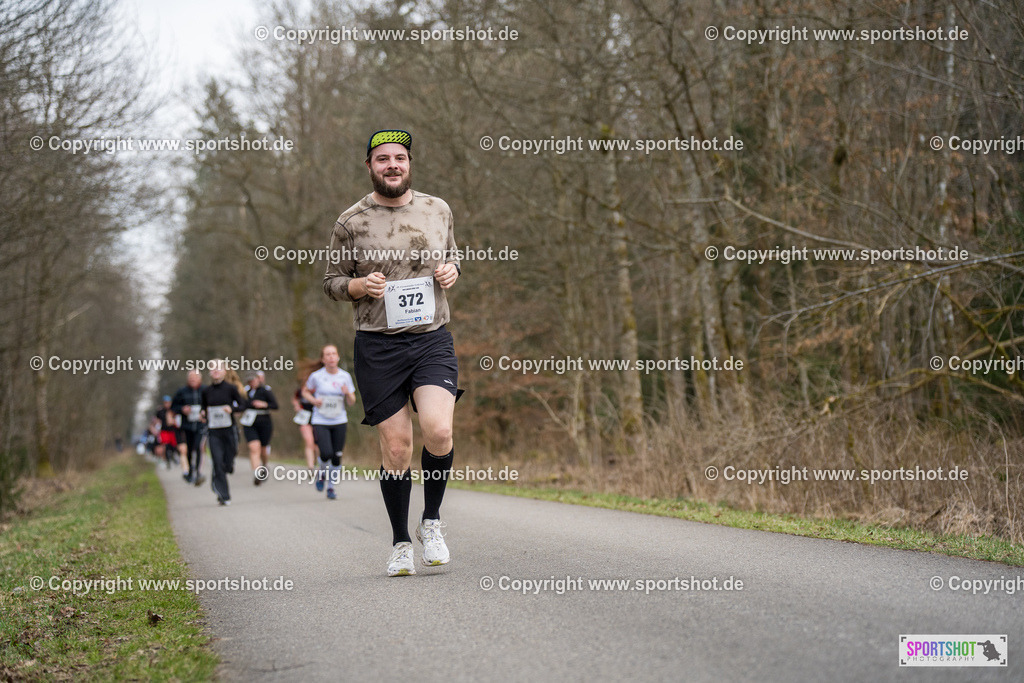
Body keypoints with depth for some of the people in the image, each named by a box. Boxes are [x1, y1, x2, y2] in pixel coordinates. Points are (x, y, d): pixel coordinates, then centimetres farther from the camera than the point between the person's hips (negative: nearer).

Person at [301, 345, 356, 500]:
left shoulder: (345, 376, 2)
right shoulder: (317, 376, -4)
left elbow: (351, 402, 6)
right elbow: (305, 391, 12)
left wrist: (347, 393, -16)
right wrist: (313, 400, -8)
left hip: (339, 422, 2)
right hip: (320, 422, -2)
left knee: (337, 457, 0)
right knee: (326, 454, -18)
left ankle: (331, 487, 19)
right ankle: (322, 473, 15)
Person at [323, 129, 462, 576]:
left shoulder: (437, 210, 10)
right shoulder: (351, 223, 2)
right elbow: (331, 282, 9)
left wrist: (452, 270, 1)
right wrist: (360, 285, -12)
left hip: (433, 339, 1)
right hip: (378, 346, -1)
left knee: (438, 430, -19)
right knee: (395, 446, -1)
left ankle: (431, 521, 6)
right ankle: (400, 543, 18)